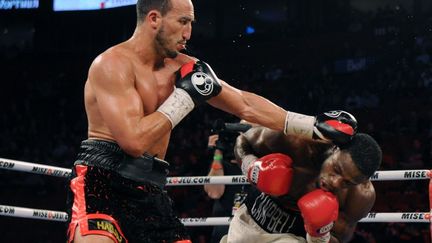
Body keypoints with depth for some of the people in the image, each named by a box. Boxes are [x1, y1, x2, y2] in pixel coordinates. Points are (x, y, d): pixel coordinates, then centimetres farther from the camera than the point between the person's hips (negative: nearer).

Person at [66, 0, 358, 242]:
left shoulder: (181, 67, 10)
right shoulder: (113, 65, -12)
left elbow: (245, 104, 14)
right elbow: (134, 140, -22)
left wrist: (312, 126, 10)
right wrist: (184, 96, -13)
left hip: (150, 191, 8)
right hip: (102, 181, -8)